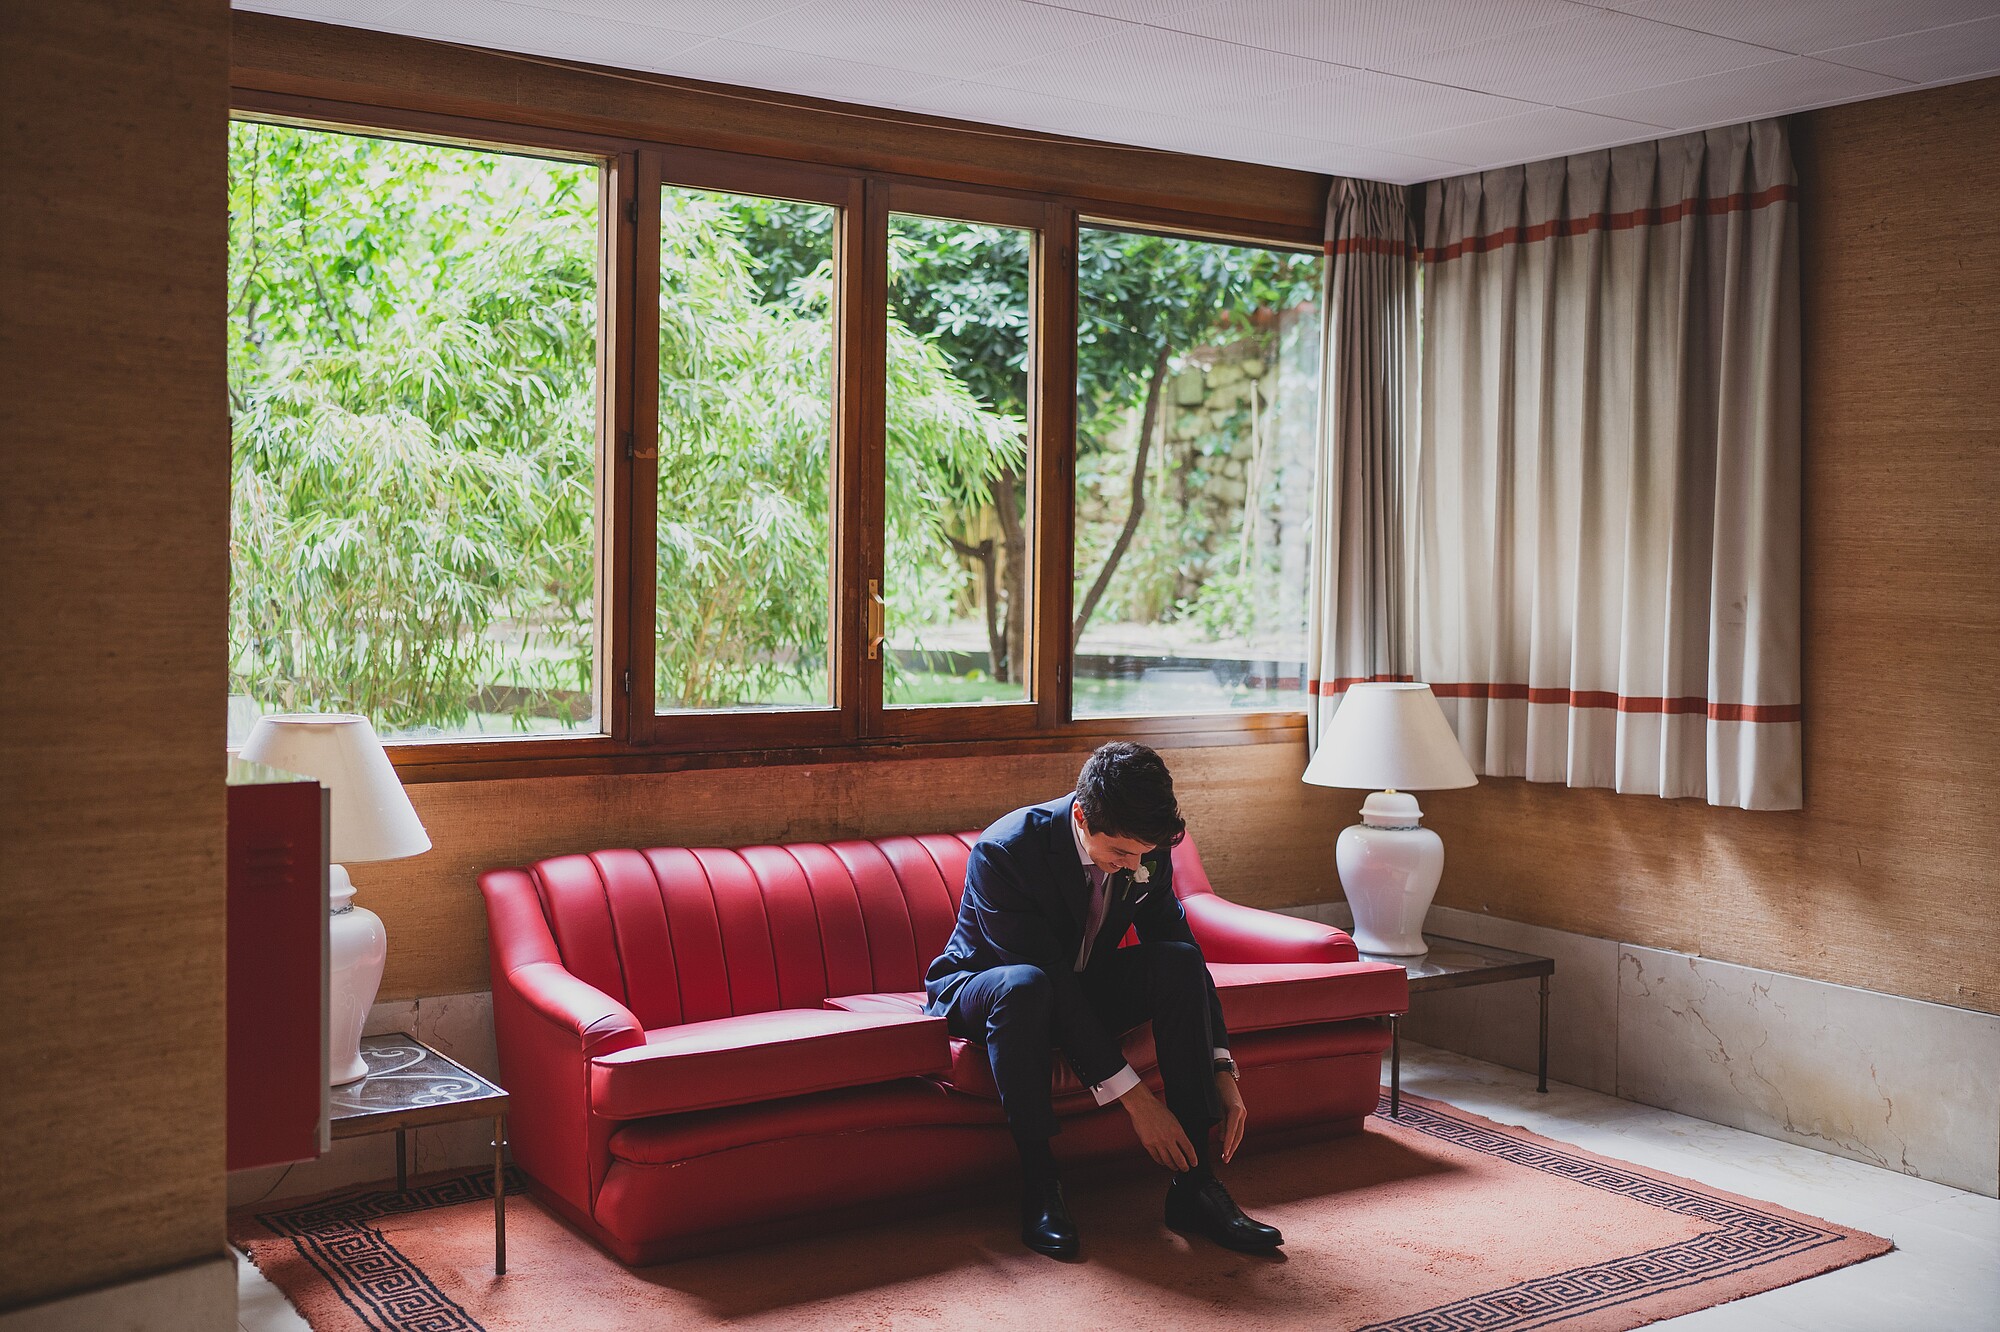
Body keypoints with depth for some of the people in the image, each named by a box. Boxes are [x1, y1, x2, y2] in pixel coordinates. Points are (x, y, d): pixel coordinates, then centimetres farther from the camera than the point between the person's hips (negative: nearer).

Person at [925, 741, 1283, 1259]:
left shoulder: (1146, 849, -14)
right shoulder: (1002, 852, -31)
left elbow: (1177, 941, -5)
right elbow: (1048, 977, -34)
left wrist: (1222, 1071, -14)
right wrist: (1134, 1097, -35)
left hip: (1081, 987, 5)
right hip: (979, 987, -5)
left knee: (1180, 961, -23)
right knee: (1025, 986, -41)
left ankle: (1195, 1184, -21)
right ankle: (1038, 1184, -26)